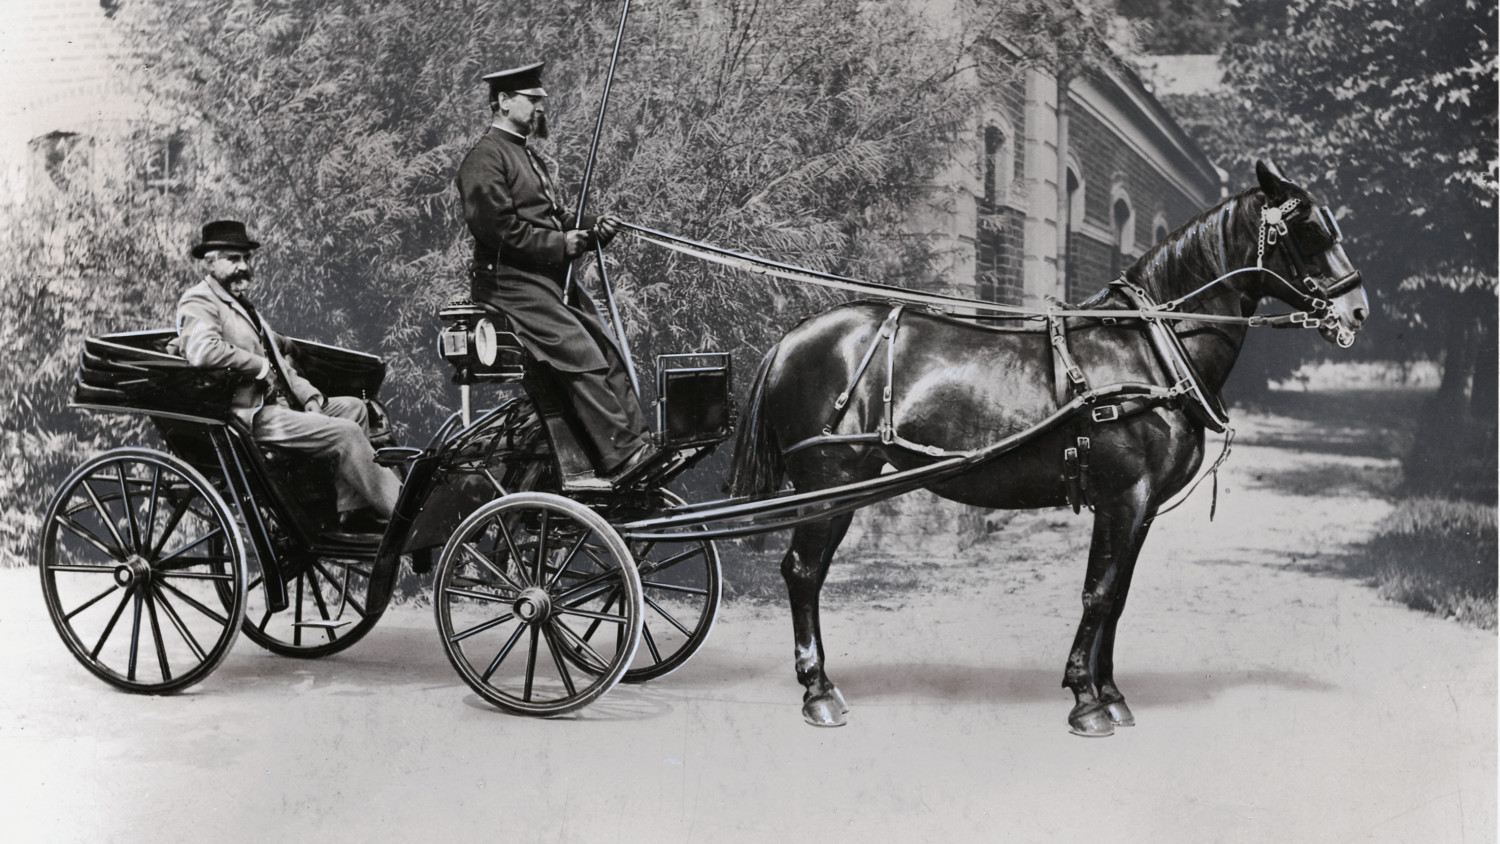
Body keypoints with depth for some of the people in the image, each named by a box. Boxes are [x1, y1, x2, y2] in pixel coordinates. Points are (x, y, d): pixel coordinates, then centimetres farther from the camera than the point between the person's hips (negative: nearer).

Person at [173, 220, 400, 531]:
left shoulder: (240, 303, 23)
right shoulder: (198, 302, -8)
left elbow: (277, 358, 21)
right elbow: (203, 351, -29)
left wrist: (309, 397, 7)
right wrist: (261, 366, -17)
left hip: (278, 401, 11)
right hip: (251, 415, -11)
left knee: (352, 406, 9)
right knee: (346, 433, -19)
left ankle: (352, 511, 1)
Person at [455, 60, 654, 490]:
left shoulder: (528, 156, 25)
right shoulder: (485, 157, -7)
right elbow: (497, 228, -18)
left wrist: (590, 229, 6)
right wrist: (561, 243, -16)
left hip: (550, 278, 10)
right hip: (510, 281, -10)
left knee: (609, 353, -1)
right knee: (583, 357, -19)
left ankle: (637, 443, -2)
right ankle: (622, 457, -20)